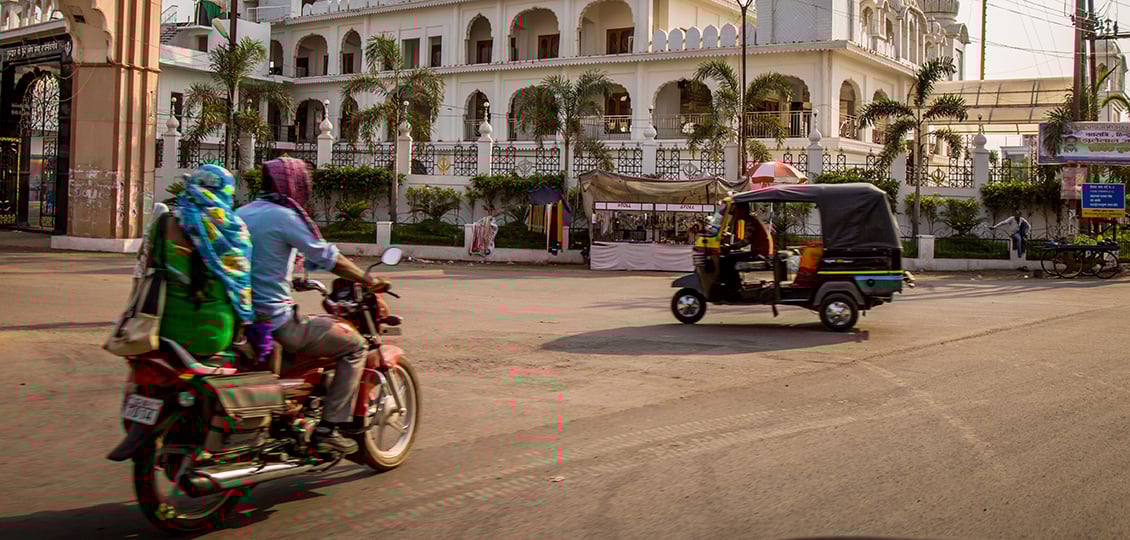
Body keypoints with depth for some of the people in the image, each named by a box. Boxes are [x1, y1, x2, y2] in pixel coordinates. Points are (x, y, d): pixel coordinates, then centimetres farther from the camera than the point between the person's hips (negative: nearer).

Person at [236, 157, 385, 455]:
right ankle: (328, 429, -5)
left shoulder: (242, 213, 13)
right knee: (354, 344, 0)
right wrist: (369, 280, -1)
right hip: (276, 322, -9)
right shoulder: (284, 216, -12)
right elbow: (327, 257, -11)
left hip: (242, 319, 9)